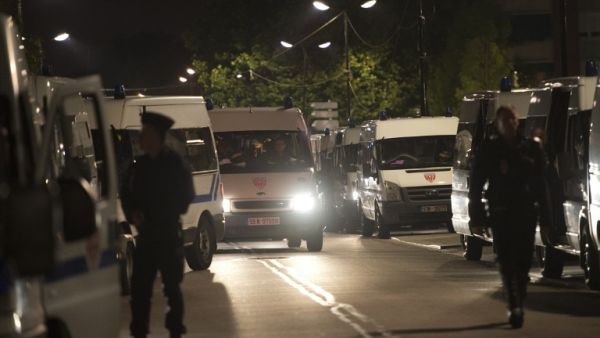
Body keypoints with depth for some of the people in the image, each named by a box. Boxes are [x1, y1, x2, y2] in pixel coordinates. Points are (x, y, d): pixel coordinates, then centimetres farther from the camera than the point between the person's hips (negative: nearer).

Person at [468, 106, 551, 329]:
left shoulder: (531, 148, 9)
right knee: (507, 262, -10)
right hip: (501, 215, -2)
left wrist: (544, 217, 7)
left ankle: (517, 307, 17)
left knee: (523, 263, 3)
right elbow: (476, 186, 3)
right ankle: (515, 308, -13)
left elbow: (540, 185, 11)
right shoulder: (489, 150, 2)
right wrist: (476, 218, -3)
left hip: (526, 213, 2)